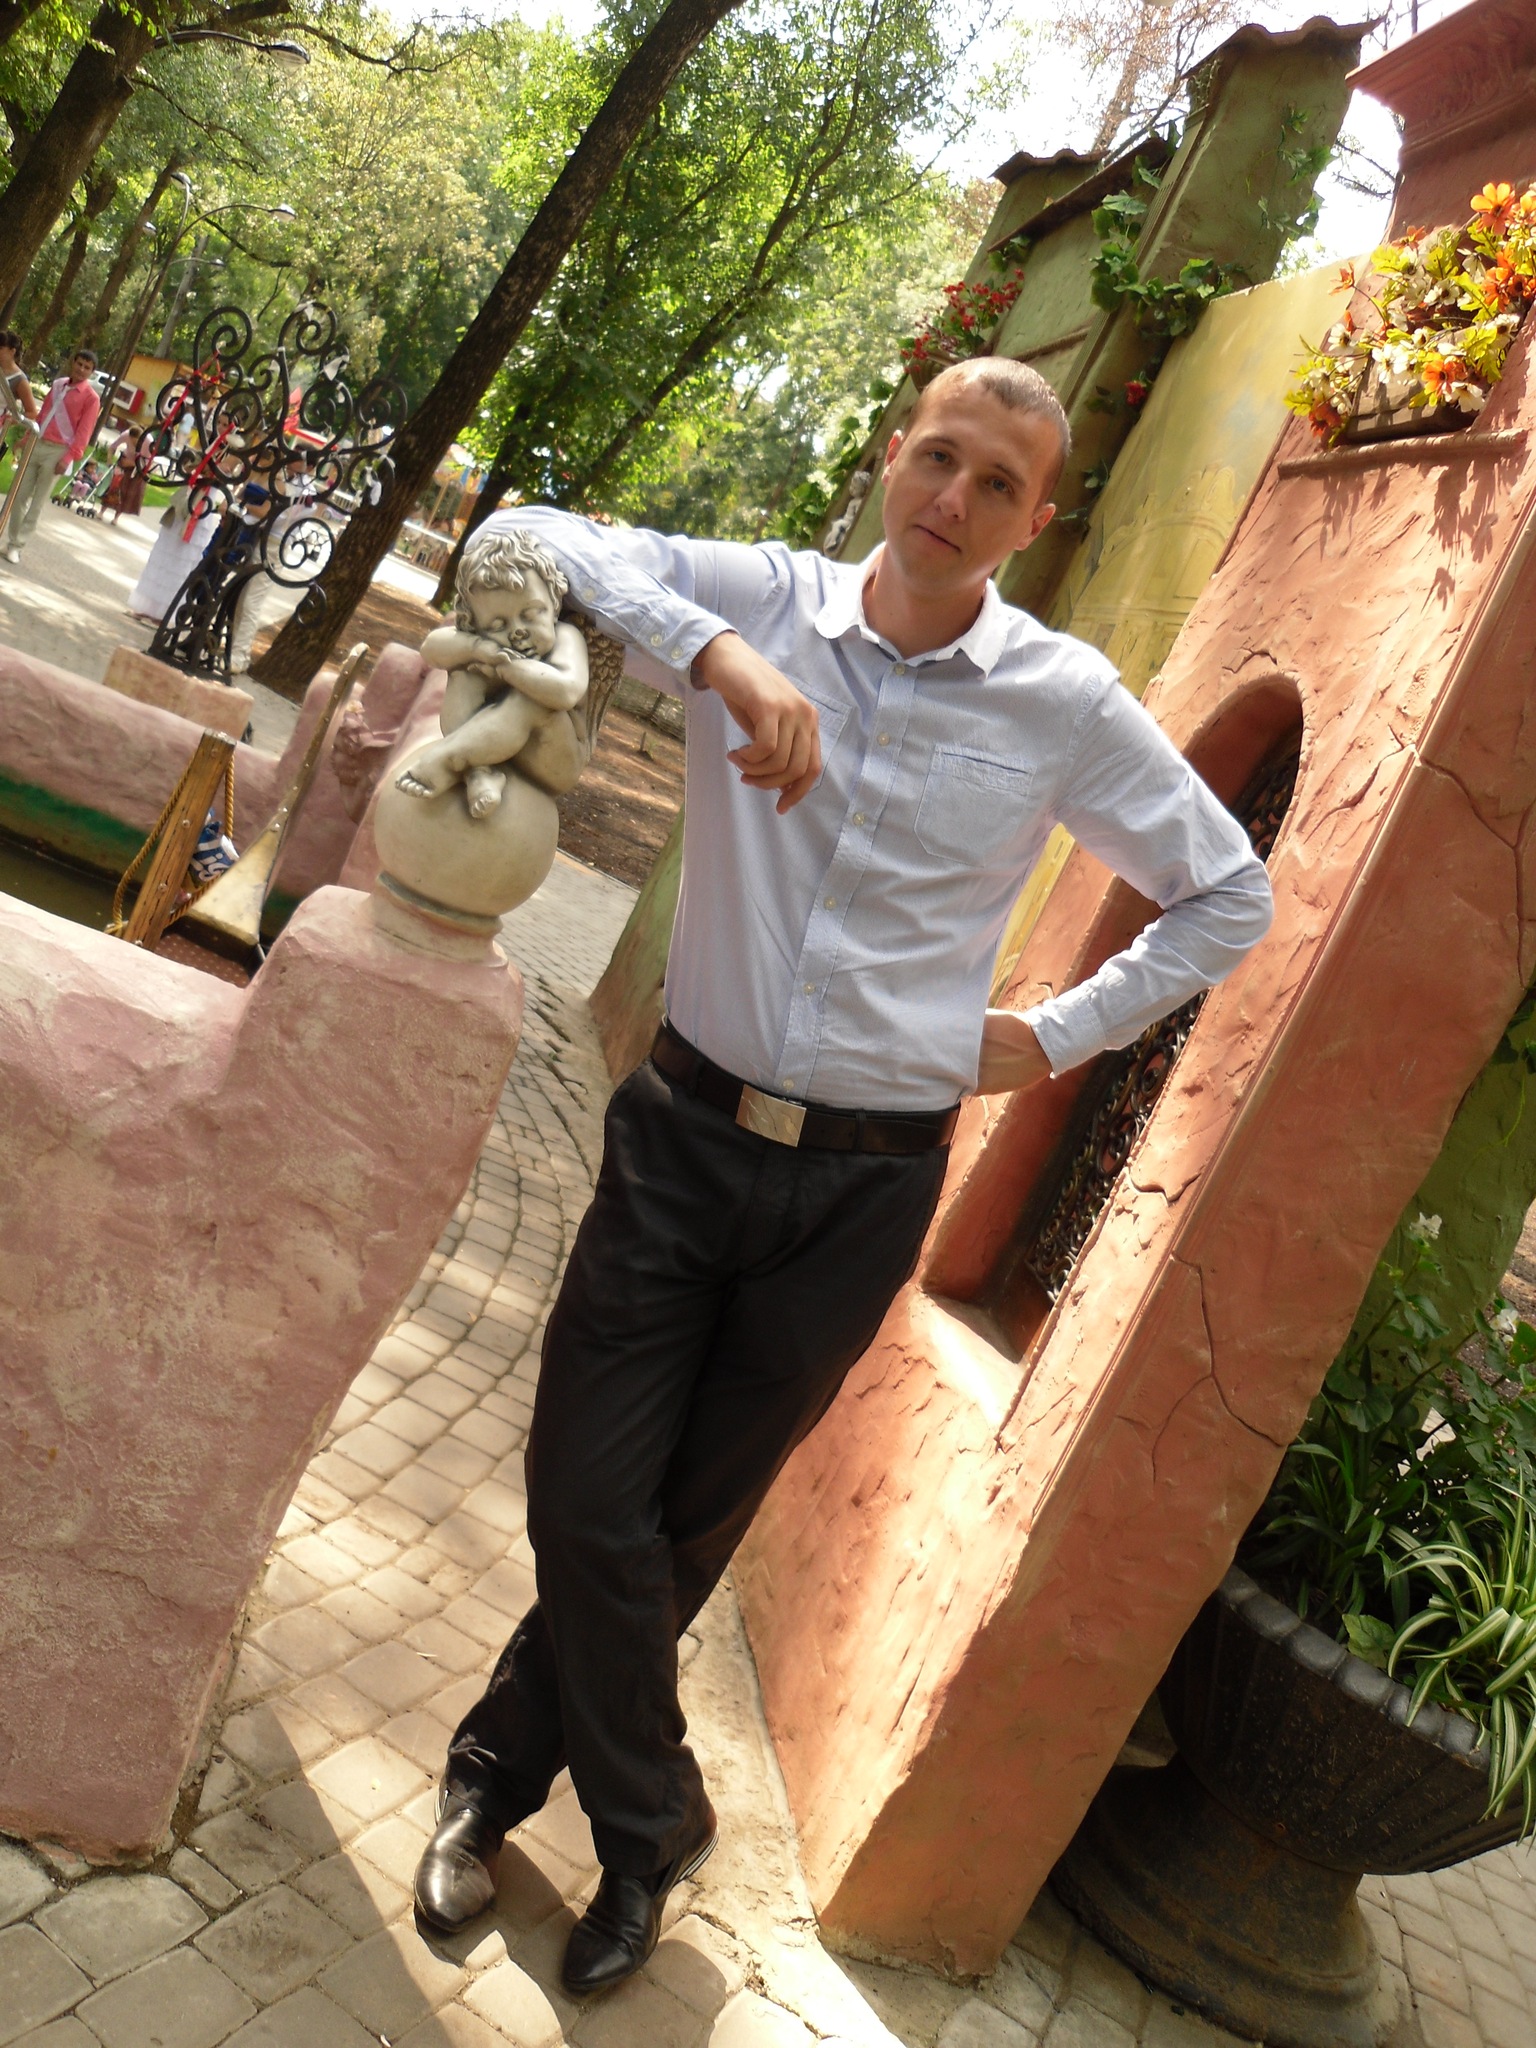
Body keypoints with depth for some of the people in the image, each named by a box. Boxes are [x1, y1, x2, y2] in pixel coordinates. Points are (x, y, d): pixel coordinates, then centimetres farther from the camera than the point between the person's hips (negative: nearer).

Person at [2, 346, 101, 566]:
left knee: (38, 502, -3)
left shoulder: (91, 397, -7)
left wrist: (68, 458, -17)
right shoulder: (58, 384, 12)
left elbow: (84, 432, -11)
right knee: (20, 495, 6)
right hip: (37, 444, 6)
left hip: (57, 451, -6)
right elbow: (43, 414, 19)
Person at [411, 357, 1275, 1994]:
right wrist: (718, 653, -25)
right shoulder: (766, 601, -2)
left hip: (865, 1185, 0)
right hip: (686, 1129, 0)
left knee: (686, 1524, 14)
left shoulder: (1068, 705, -2)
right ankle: (648, 1819, 31)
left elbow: (1229, 898, 9)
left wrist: (1055, 1038, 4)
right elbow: (530, 535, -12)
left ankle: (503, 1766, 40)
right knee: (585, 1503, 2)